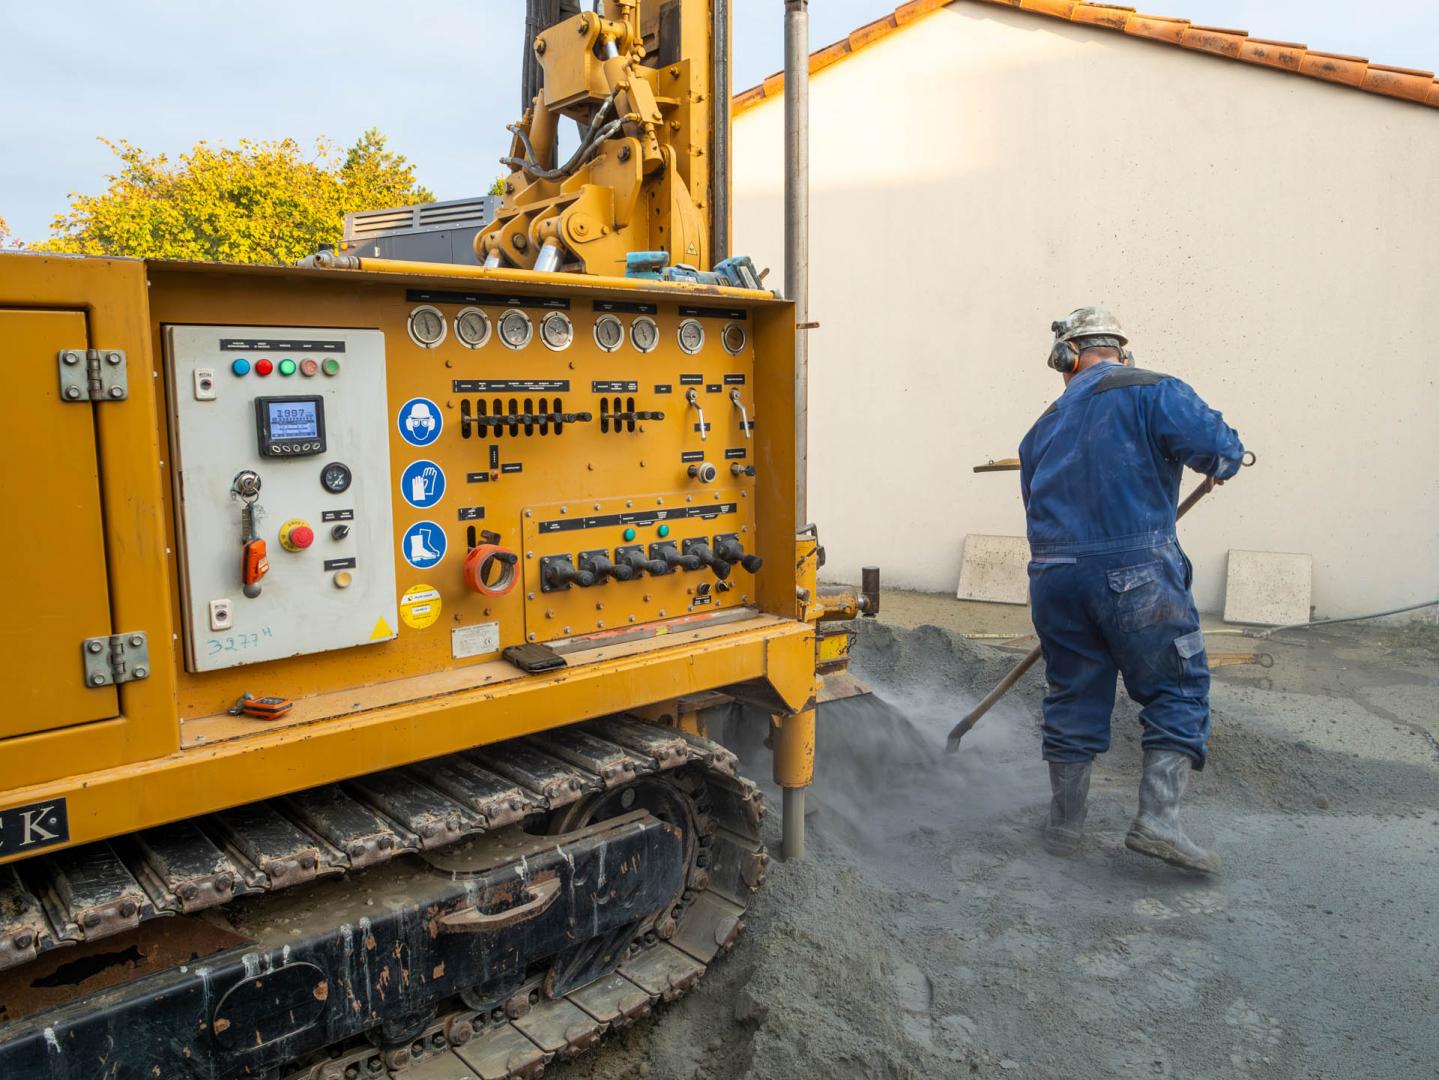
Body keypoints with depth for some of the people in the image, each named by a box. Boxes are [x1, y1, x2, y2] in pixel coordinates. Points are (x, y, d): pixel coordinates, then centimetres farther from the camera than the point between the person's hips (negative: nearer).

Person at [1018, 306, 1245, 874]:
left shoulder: (1045, 426, 19)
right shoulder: (1151, 392, 0)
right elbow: (1219, 447, -13)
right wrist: (1223, 462, 11)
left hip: (1054, 578, 5)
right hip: (1136, 573, -5)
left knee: (1073, 696, 15)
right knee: (1177, 691, 8)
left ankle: (1064, 824, 24)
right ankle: (1158, 817, 0)